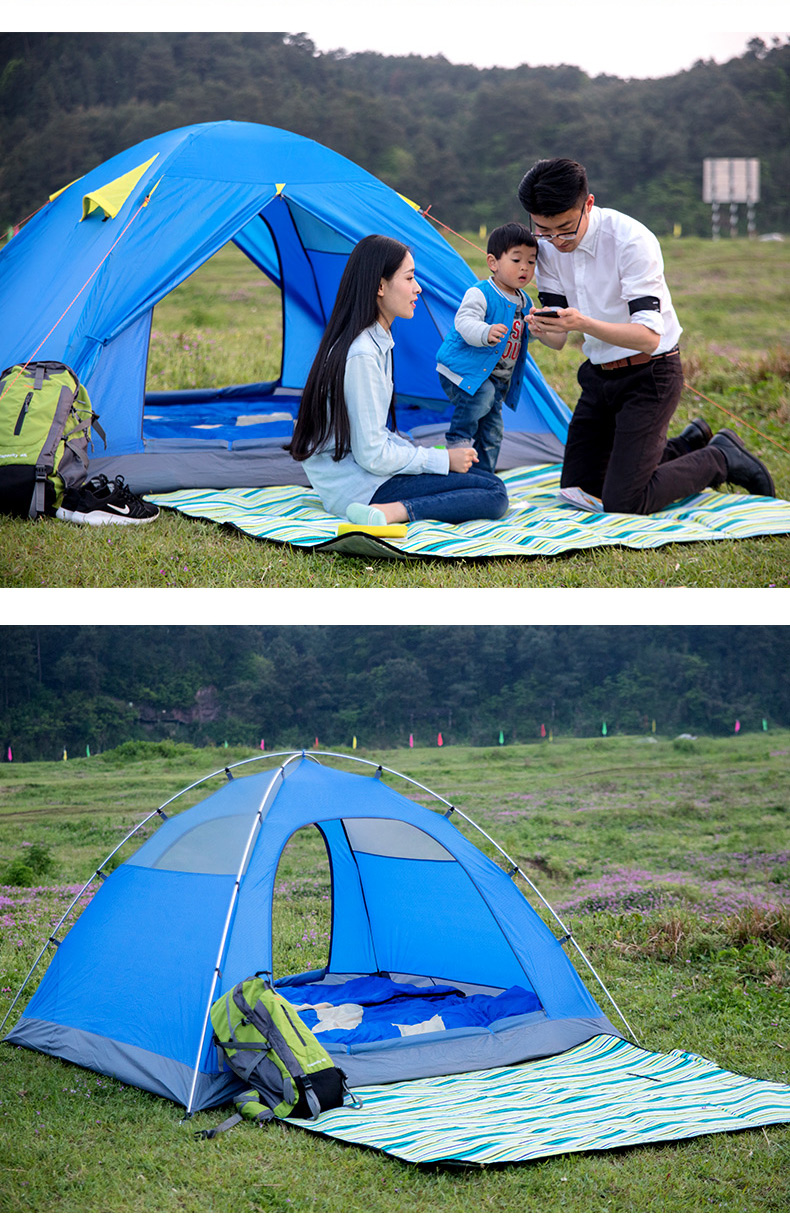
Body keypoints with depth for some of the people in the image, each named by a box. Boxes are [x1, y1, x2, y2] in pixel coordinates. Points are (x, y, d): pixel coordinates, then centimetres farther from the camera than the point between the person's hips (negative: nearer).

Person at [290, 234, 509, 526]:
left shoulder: (378, 342, 10)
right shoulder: (360, 355, -22)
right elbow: (372, 456, -21)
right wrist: (443, 459, -11)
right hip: (352, 485, -10)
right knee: (494, 494, -14)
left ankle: (388, 510, 3)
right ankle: (387, 513, -26)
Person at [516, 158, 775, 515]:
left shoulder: (631, 241, -25)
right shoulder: (548, 248, -5)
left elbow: (648, 337, -29)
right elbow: (557, 340, -5)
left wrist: (584, 324, -45)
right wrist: (541, 328, -30)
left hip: (649, 376, -7)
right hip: (598, 375, 7)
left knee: (622, 503, -15)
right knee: (576, 488, 11)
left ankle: (721, 459, 9)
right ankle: (688, 444, 28)